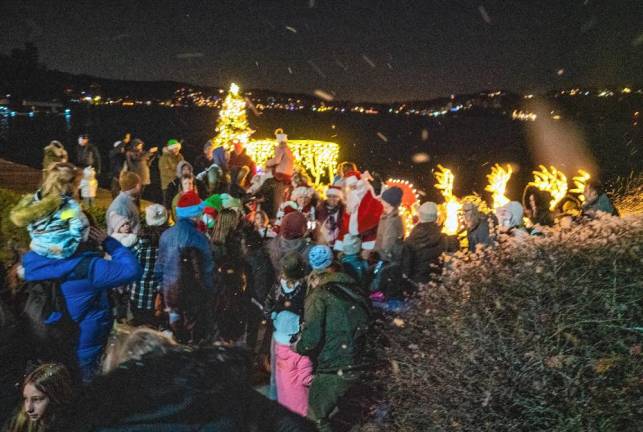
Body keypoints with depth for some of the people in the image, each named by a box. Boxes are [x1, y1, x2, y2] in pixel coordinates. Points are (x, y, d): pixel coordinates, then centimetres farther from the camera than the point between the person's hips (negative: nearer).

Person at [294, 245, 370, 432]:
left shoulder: (319, 296, -9)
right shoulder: (352, 290, 11)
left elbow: (312, 338, -20)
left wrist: (297, 346, 2)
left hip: (332, 370, -7)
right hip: (353, 367, 7)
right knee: (323, 412, 26)